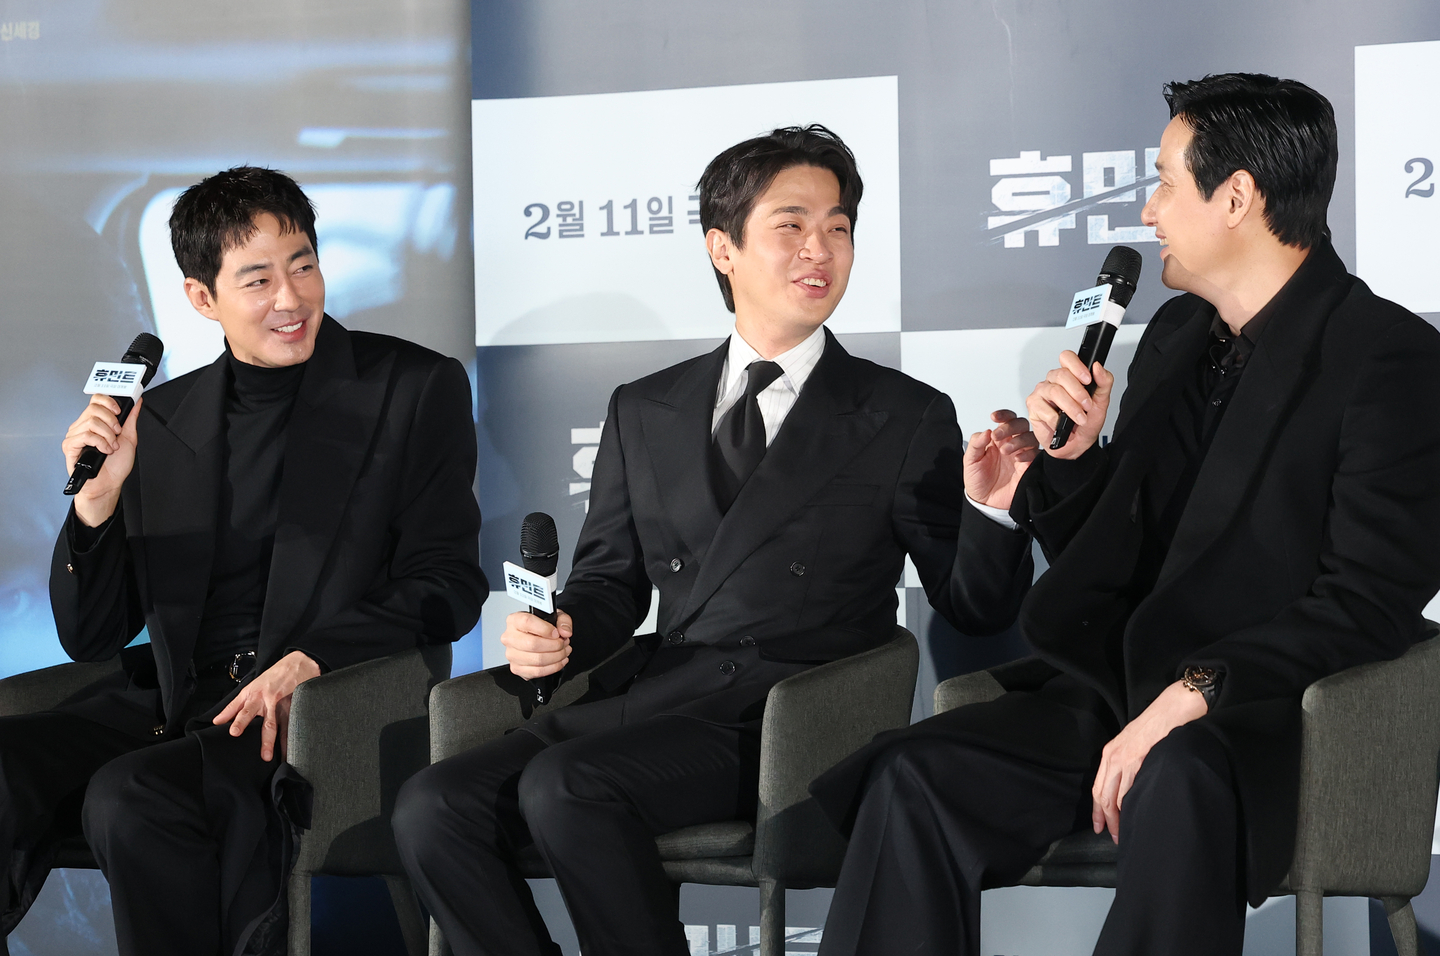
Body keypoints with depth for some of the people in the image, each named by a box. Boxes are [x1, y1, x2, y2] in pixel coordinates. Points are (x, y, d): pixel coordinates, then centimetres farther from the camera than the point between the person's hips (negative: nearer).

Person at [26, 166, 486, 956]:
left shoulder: (415, 389, 6)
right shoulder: (160, 421, 16)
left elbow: (446, 587, 0)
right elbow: (90, 638, 15)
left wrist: (308, 663, -16)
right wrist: (97, 499, -3)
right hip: (169, 703, 4)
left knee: (130, 799, -32)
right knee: (10, 765, -27)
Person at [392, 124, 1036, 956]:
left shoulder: (907, 420, 8)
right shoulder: (644, 413, 19)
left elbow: (976, 608, 6)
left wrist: (995, 511, -14)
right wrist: (560, 633, 0)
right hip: (650, 693, 5)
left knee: (562, 786, -30)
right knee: (434, 808, -18)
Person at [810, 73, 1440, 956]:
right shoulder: (1176, 336, 17)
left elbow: (1368, 607, -16)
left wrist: (1192, 696, -25)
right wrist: (1073, 453, 3)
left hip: (1269, 715, -7)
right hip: (1123, 686, 7)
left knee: (1180, 779, -40)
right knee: (915, 777, -17)